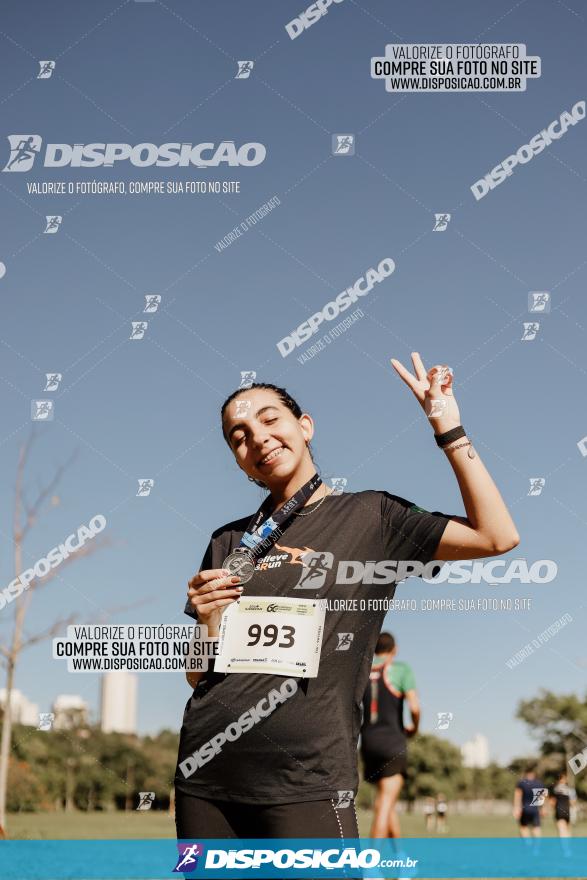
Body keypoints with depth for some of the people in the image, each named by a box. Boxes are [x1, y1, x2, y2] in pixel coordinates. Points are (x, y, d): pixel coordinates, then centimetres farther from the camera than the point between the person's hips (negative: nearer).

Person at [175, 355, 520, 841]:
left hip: (304, 785, -3)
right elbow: (199, 676, 12)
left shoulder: (370, 515, 3)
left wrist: (447, 426, -6)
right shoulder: (230, 542, 10)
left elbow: (497, 537, -8)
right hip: (204, 773, 4)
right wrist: (208, 620, -9)